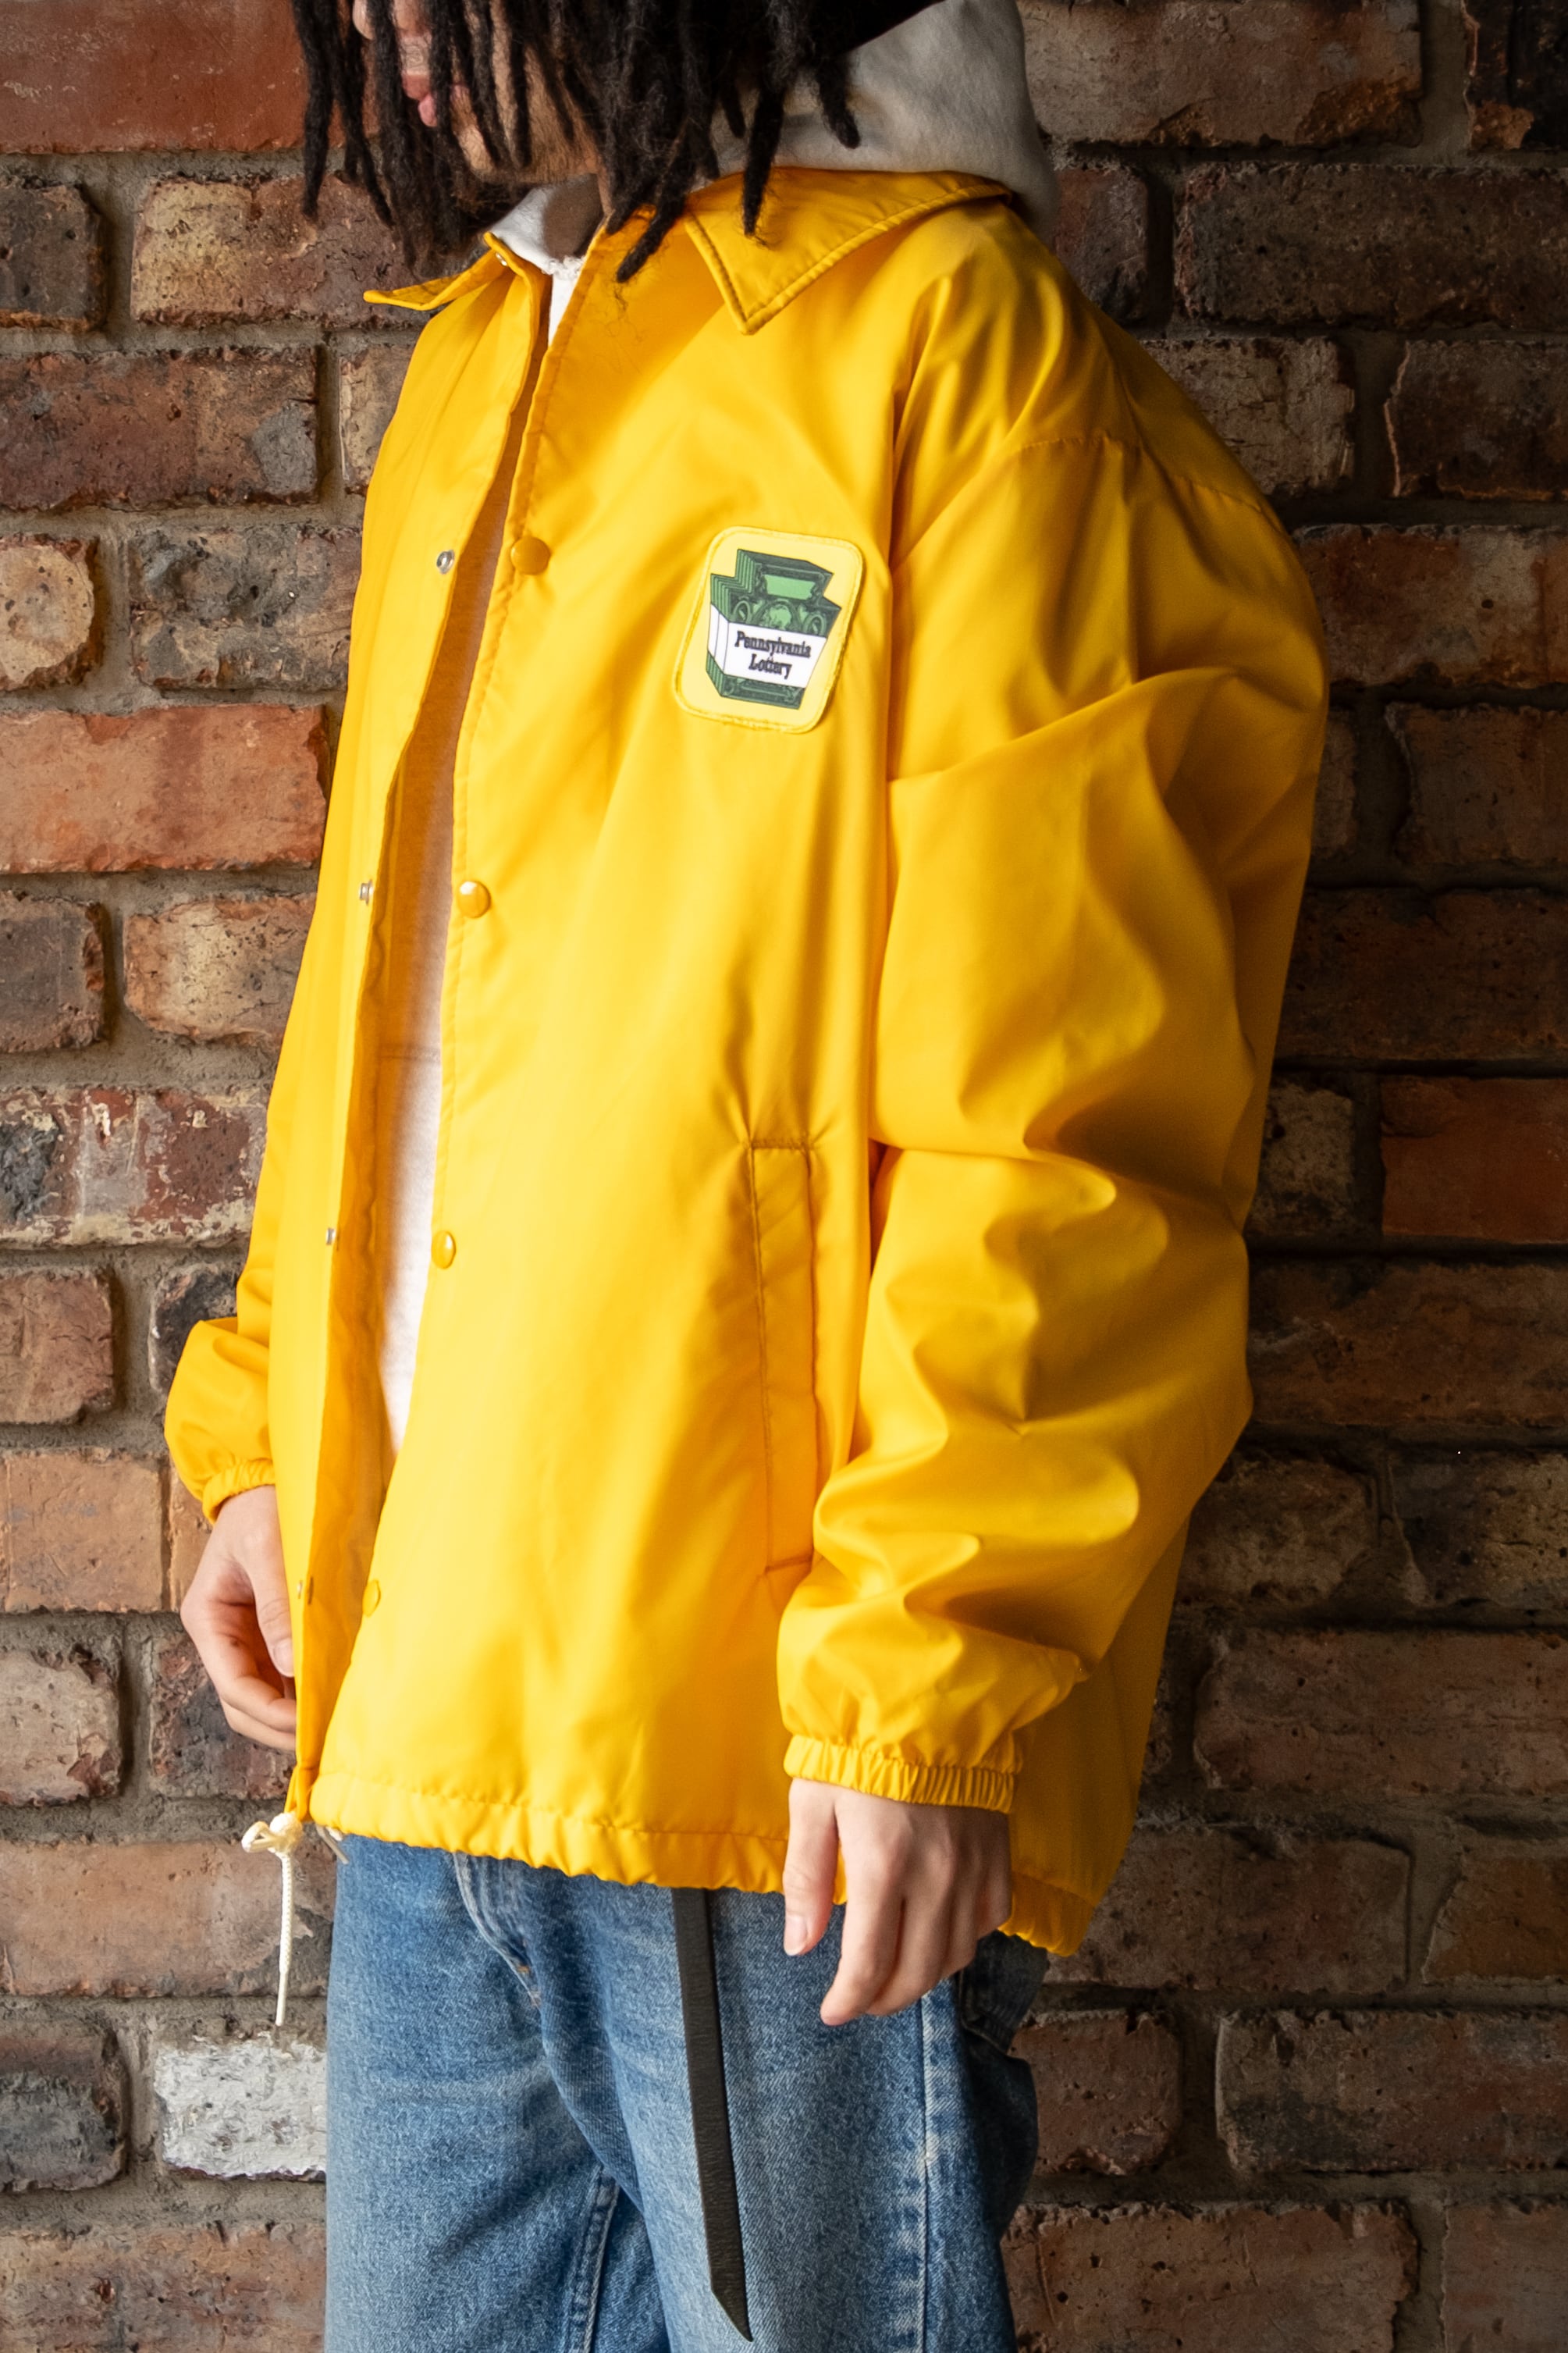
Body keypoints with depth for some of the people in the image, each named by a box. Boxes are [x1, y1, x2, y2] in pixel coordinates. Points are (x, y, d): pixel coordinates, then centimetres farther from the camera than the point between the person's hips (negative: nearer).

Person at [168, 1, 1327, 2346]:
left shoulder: (954, 346, -9)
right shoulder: (472, 377, 15)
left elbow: (1066, 1115, -14)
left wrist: (930, 1668, -17)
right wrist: (267, 1426, 14)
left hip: (775, 1735, -7)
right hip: (429, 1698, 8)